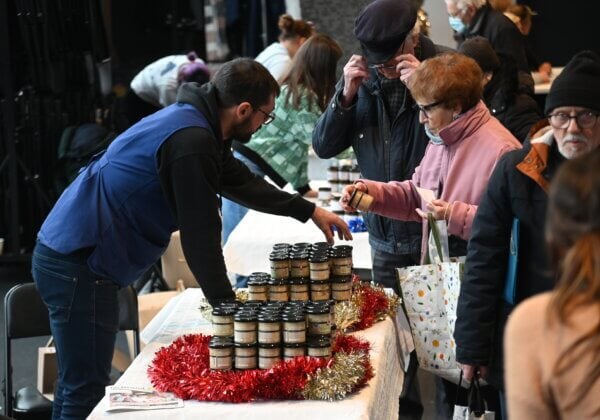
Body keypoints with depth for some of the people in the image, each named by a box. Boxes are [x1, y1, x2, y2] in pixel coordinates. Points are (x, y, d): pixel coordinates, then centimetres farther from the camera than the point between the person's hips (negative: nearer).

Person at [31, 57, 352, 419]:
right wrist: (229, 307, -11)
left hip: (68, 255, 11)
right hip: (80, 266, -11)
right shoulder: (191, 141, -20)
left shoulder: (193, 121, 12)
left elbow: (241, 182, 27)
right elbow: (200, 235, -19)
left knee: (77, 387, 16)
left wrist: (310, 211, 30)